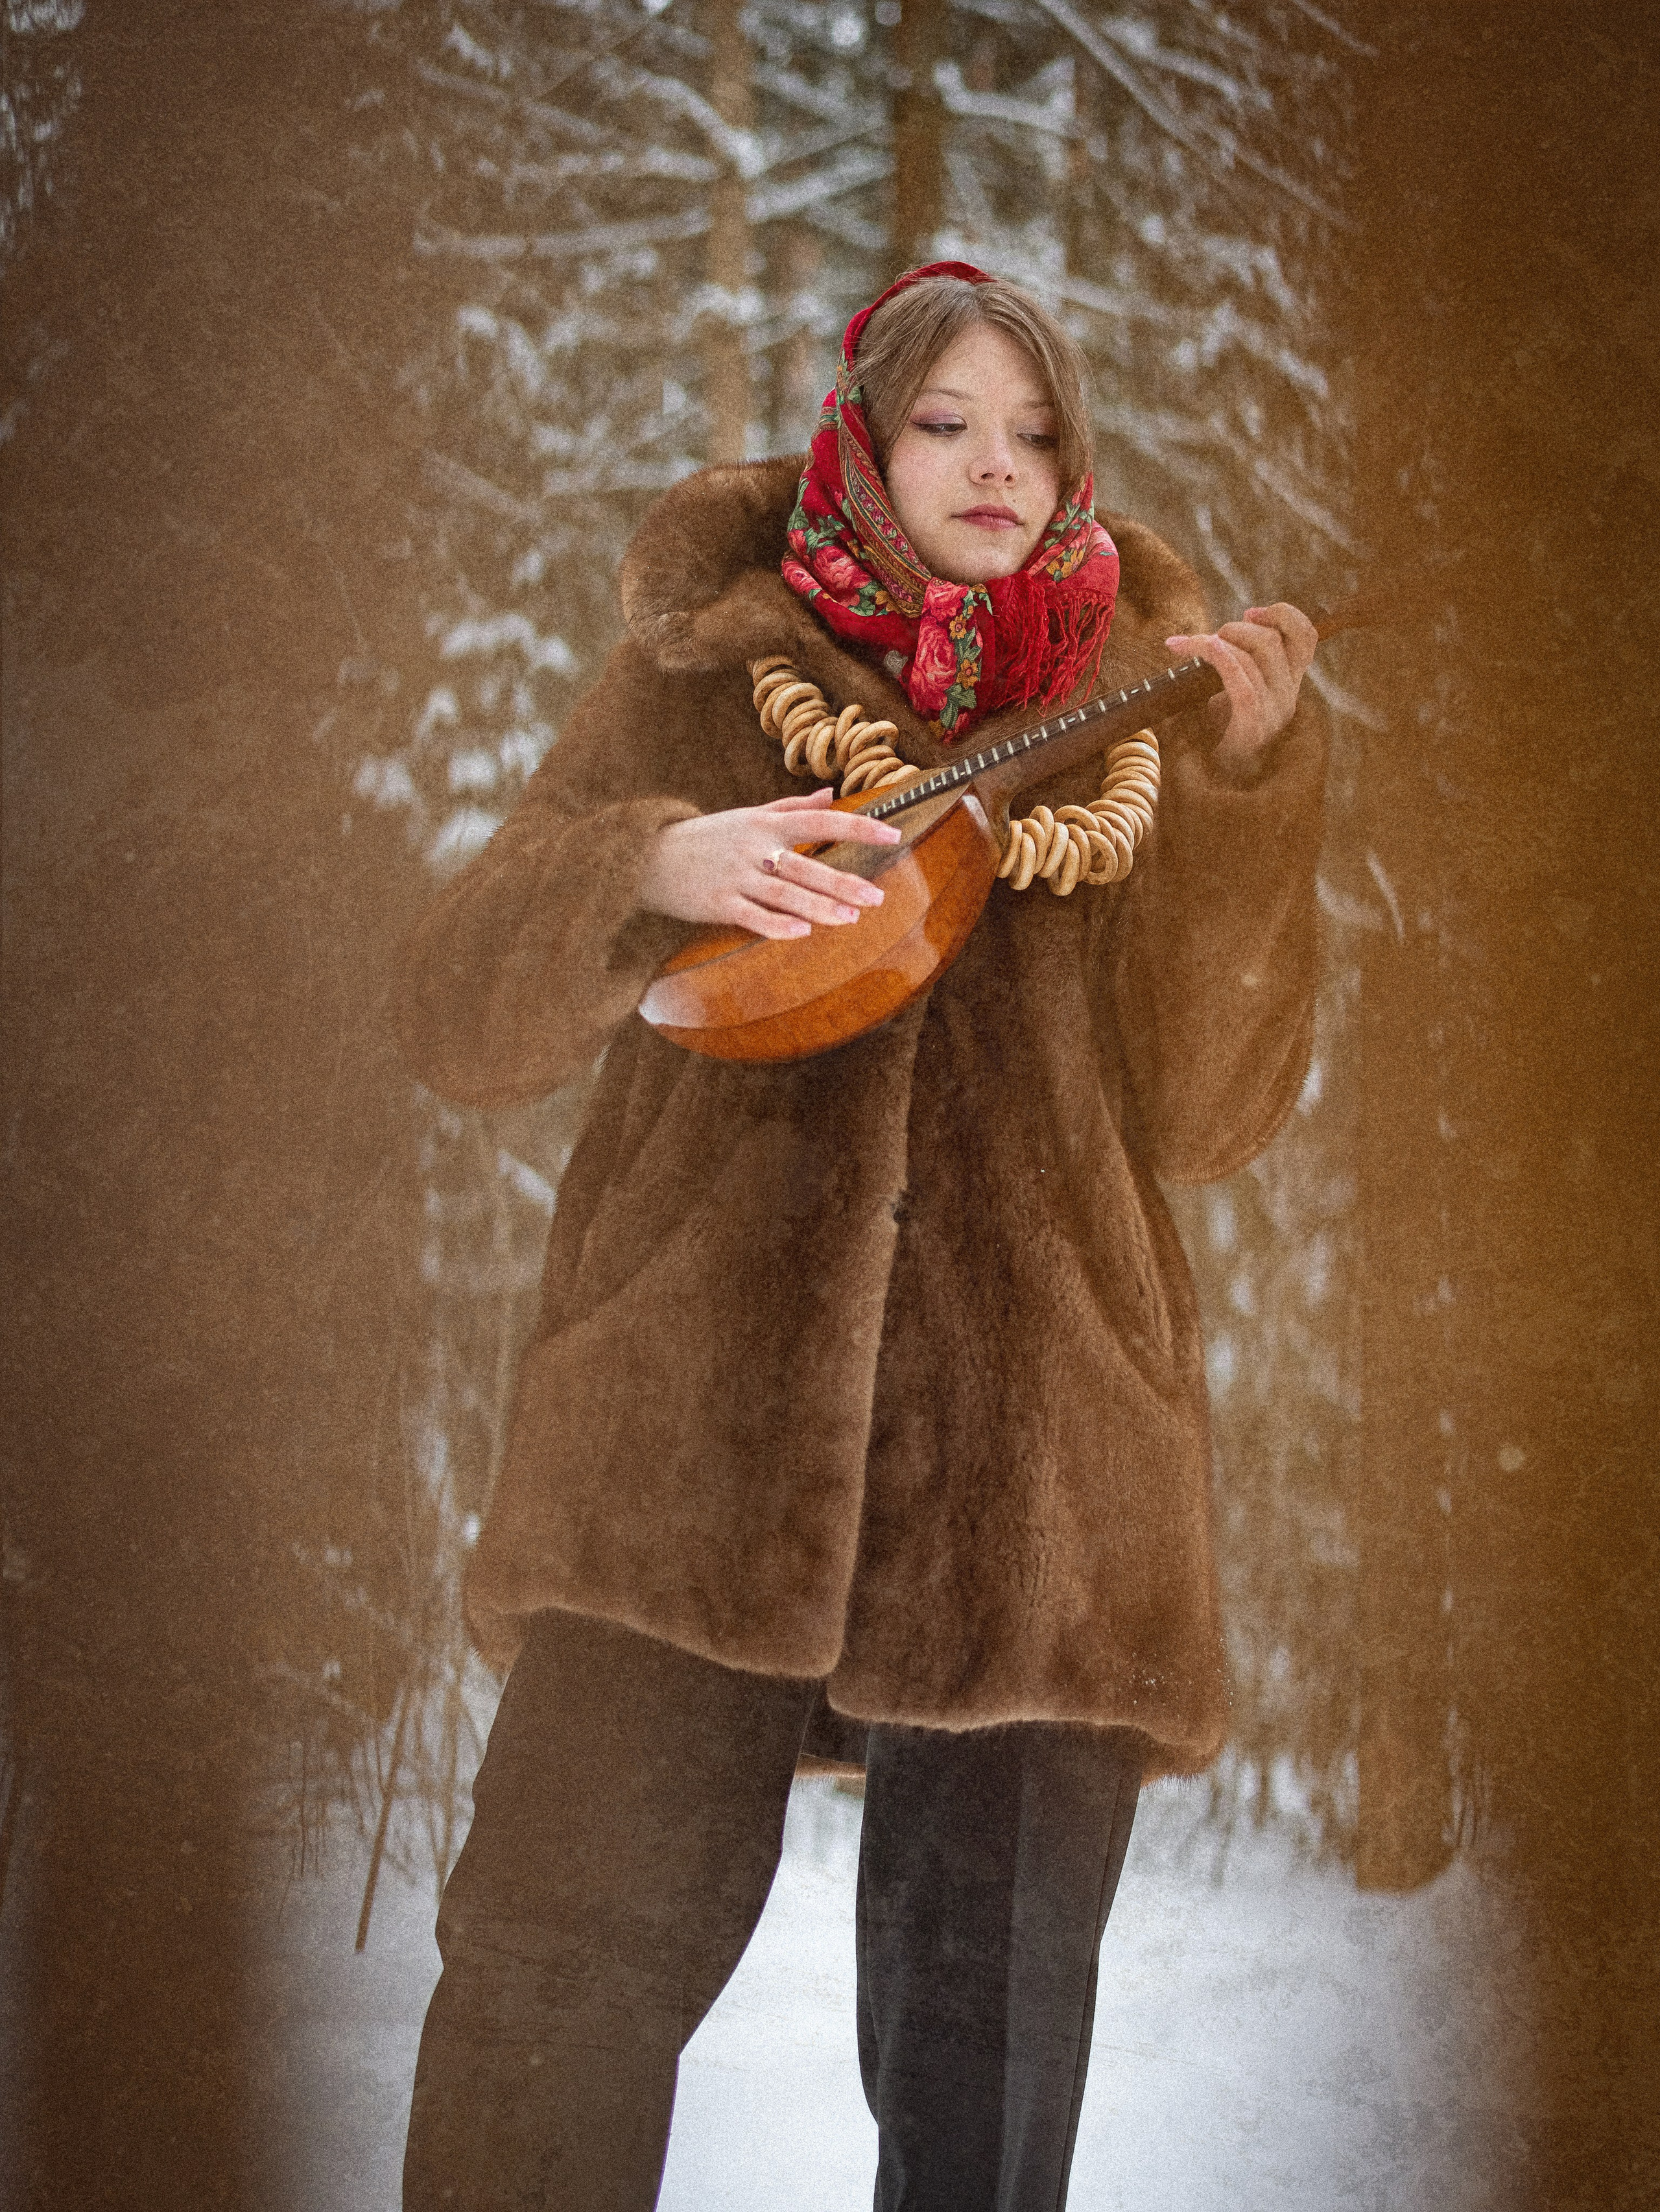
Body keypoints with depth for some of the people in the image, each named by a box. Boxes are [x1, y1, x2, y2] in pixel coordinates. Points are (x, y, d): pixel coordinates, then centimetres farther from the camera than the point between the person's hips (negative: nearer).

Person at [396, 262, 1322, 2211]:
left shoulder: (1127, 710, 11)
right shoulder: (706, 679, 8)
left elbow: (1211, 1109, 0)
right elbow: (458, 1019, 2)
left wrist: (1240, 783, -10)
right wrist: (652, 871, -17)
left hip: (1029, 1427, 2)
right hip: (706, 1391, -1)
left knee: (996, 2014, 3)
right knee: (573, 1938, -9)